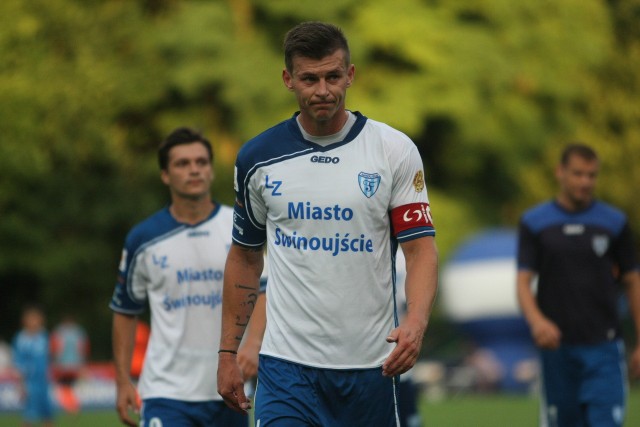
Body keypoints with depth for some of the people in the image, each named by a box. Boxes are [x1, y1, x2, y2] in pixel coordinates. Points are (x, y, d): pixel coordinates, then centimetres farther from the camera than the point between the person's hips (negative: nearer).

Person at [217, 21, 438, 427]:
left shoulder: (395, 150, -2)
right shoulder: (257, 157, 3)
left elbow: (421, 248, -5)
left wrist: (416, 322, -23)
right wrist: (228, 351, 10)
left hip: (370, 363, 0)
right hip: (287, 363, 0)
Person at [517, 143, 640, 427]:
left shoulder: (615, 222, 4)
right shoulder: (534, 223, 3)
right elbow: (523, 282, -3)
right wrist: (537, 321, -23)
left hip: (604, 348, 0)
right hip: (556, 346, 0)